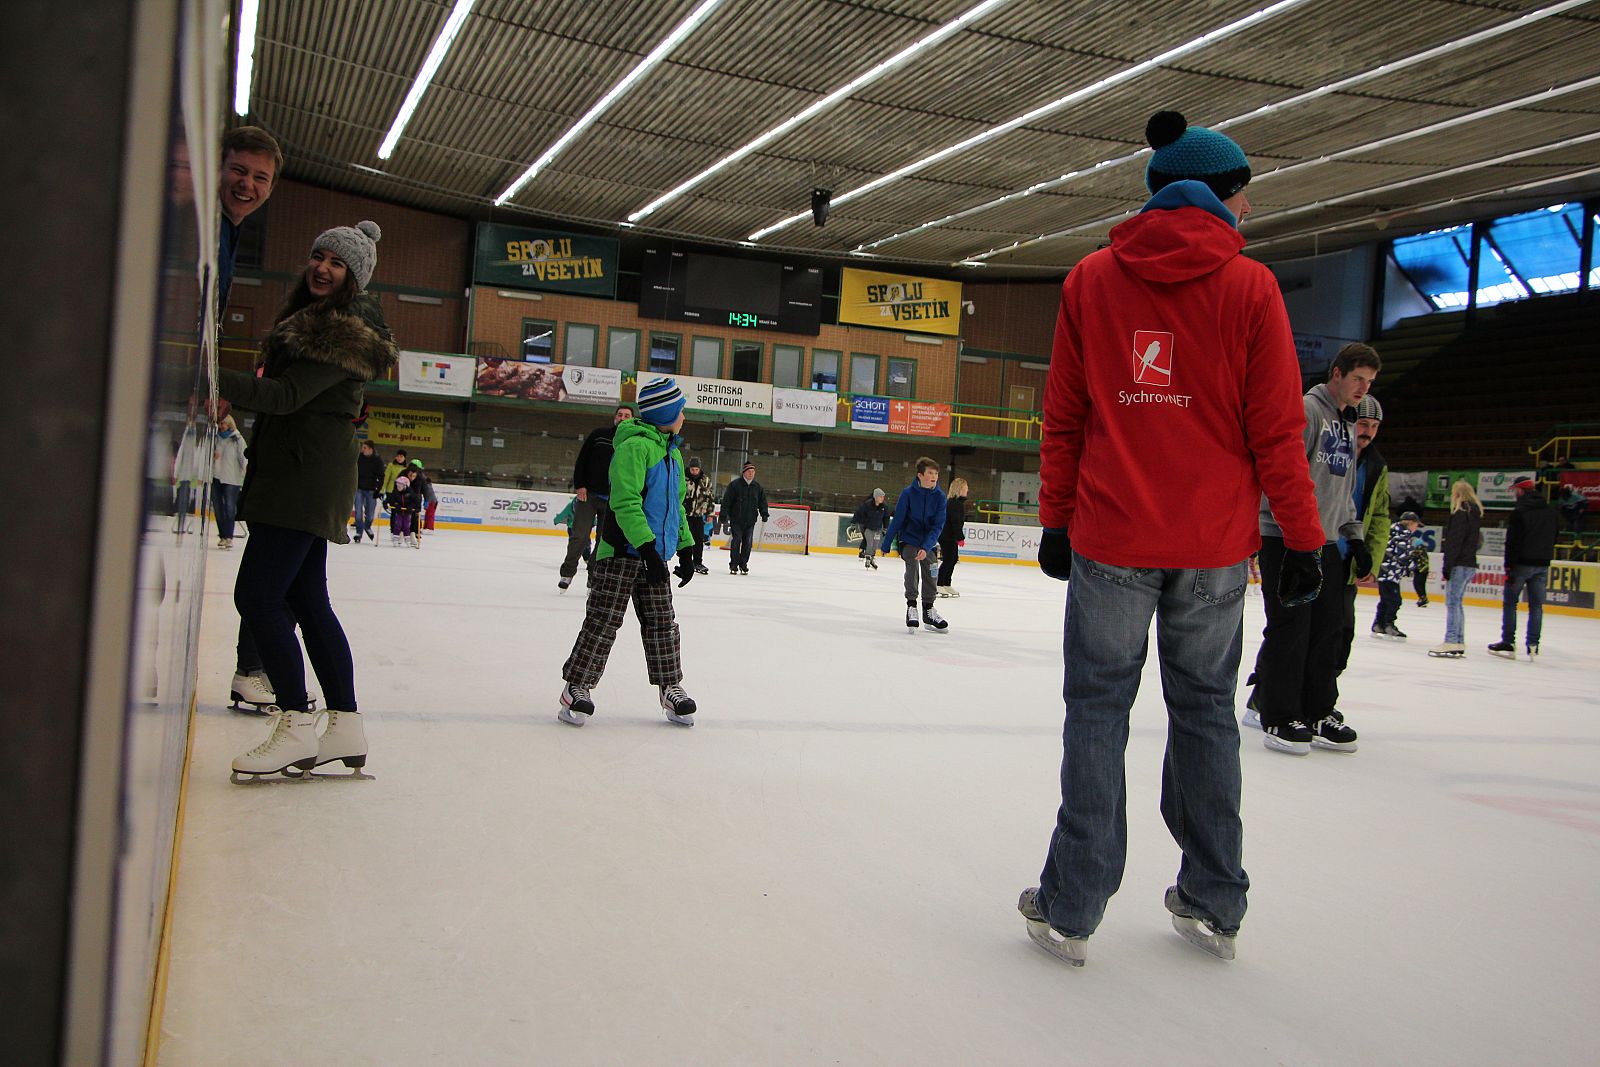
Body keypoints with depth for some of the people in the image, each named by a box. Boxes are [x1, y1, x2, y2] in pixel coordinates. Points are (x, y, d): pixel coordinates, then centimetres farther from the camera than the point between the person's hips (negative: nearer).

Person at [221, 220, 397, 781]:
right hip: (300, 479, 10)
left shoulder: (347, 333, -12)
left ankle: (295, 724, -9)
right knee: (308, 601, 10)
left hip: (308, 477, -10)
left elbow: (287, 396, -22)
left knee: (257, 594, -12)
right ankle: (346, 728, 13)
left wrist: (214, 380, -30)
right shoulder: (309, 317, 21)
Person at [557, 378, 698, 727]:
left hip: (653, 553, 8)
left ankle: (671, 688, 21)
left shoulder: (672, 452, 17)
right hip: (622, 550, -8)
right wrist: (647, 547, -26)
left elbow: (677, 505, 24)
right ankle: (578, 686, 8)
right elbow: (625, 502, -22)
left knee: (661, 623, 12)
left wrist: (686, 548, 17)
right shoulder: (634, 446, -14)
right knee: (603, 620, -2)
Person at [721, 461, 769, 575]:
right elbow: (726, 500, -7)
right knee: (736, 541, -5)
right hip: (736, 519, -4)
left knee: (747, 542, 3)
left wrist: (764, 514, 4)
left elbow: (762, 501, 15)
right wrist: (724, 514, -12)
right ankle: (733, 565, 2)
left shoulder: (757, 486, 10)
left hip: (750, 521, 4)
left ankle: (743, 564, 13)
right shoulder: (734, 484, -5)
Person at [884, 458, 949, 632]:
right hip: (908, 539, -3)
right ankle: (911, 606, -14)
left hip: (928, 542, 3)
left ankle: (928, 611, 19)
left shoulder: (939, 497, -11)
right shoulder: (908, 493, -17)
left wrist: (926, 547, -27)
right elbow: (897, 520, -11)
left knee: (929, 571, 5)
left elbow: (938, 526, -15)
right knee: (912, 566, -22)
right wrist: (887, 544, -7)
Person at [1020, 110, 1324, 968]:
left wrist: (1055, 518, 11)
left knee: (1098, 708, 6)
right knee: (1204, 711, 13)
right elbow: (1277, 430, -3)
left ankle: (1071, 910, 8)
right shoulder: (1249, 287, -2)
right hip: (1215, 544, 0)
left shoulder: (1090, 280, 3)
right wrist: (1302, 537, 4)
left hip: (1110, 539, 0)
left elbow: (1063, 416, 4)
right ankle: (1213, 905, 23)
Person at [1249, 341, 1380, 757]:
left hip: (1327, 542, 9)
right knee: (1291, 626, -7)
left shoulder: (1347, 426, 21)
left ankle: (1319, 713, 16)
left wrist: (1355, 537, 18)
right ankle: (1278, 718, 0)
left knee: (1329, 627, 7)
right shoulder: (1306, 410, -8)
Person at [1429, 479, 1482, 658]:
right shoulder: (1474, 513, 16)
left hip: (1460, 565, -9)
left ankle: (1451, 643, -11)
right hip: (1470, 564, 9)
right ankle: (1459, 644, 16)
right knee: (1456, 602, 14)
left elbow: (1455, 543, -18)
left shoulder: (1460, 514, -13)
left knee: (1452, 602, -8)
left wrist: (1447, 566, -17)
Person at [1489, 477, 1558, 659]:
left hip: (1522, 563, -6)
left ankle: (1508, 643, 1)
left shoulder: (1519, 512, -12)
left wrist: (1509, 568, -13)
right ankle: (1533, 645, 5)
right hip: (1542, 565, 6)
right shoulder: (1551, 512, 9)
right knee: (1536, 605, 7)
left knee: (1509, 602, 3)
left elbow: (1512, 542, -15)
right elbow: (1553, 540, 14)